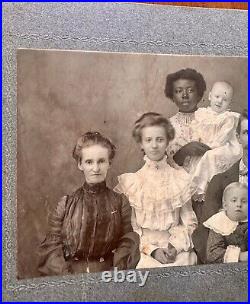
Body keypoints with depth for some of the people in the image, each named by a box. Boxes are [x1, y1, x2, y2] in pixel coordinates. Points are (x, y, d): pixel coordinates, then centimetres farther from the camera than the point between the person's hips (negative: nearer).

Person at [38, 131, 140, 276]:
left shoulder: (120, 202, 6)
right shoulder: (66, 204, 6)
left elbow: (128, 244, 3)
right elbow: (52, 246, 3)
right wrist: (65, 275, -11)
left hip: (108, 275, 0)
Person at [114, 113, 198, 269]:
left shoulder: (180, 177, 3)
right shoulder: (129, 179, -1)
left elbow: (189, 222, 6)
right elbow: (129, 226, 1)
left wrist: (176, 246, -8)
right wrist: (152, 250, -9)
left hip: (178, 249, 1)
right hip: (143, 249, -1)